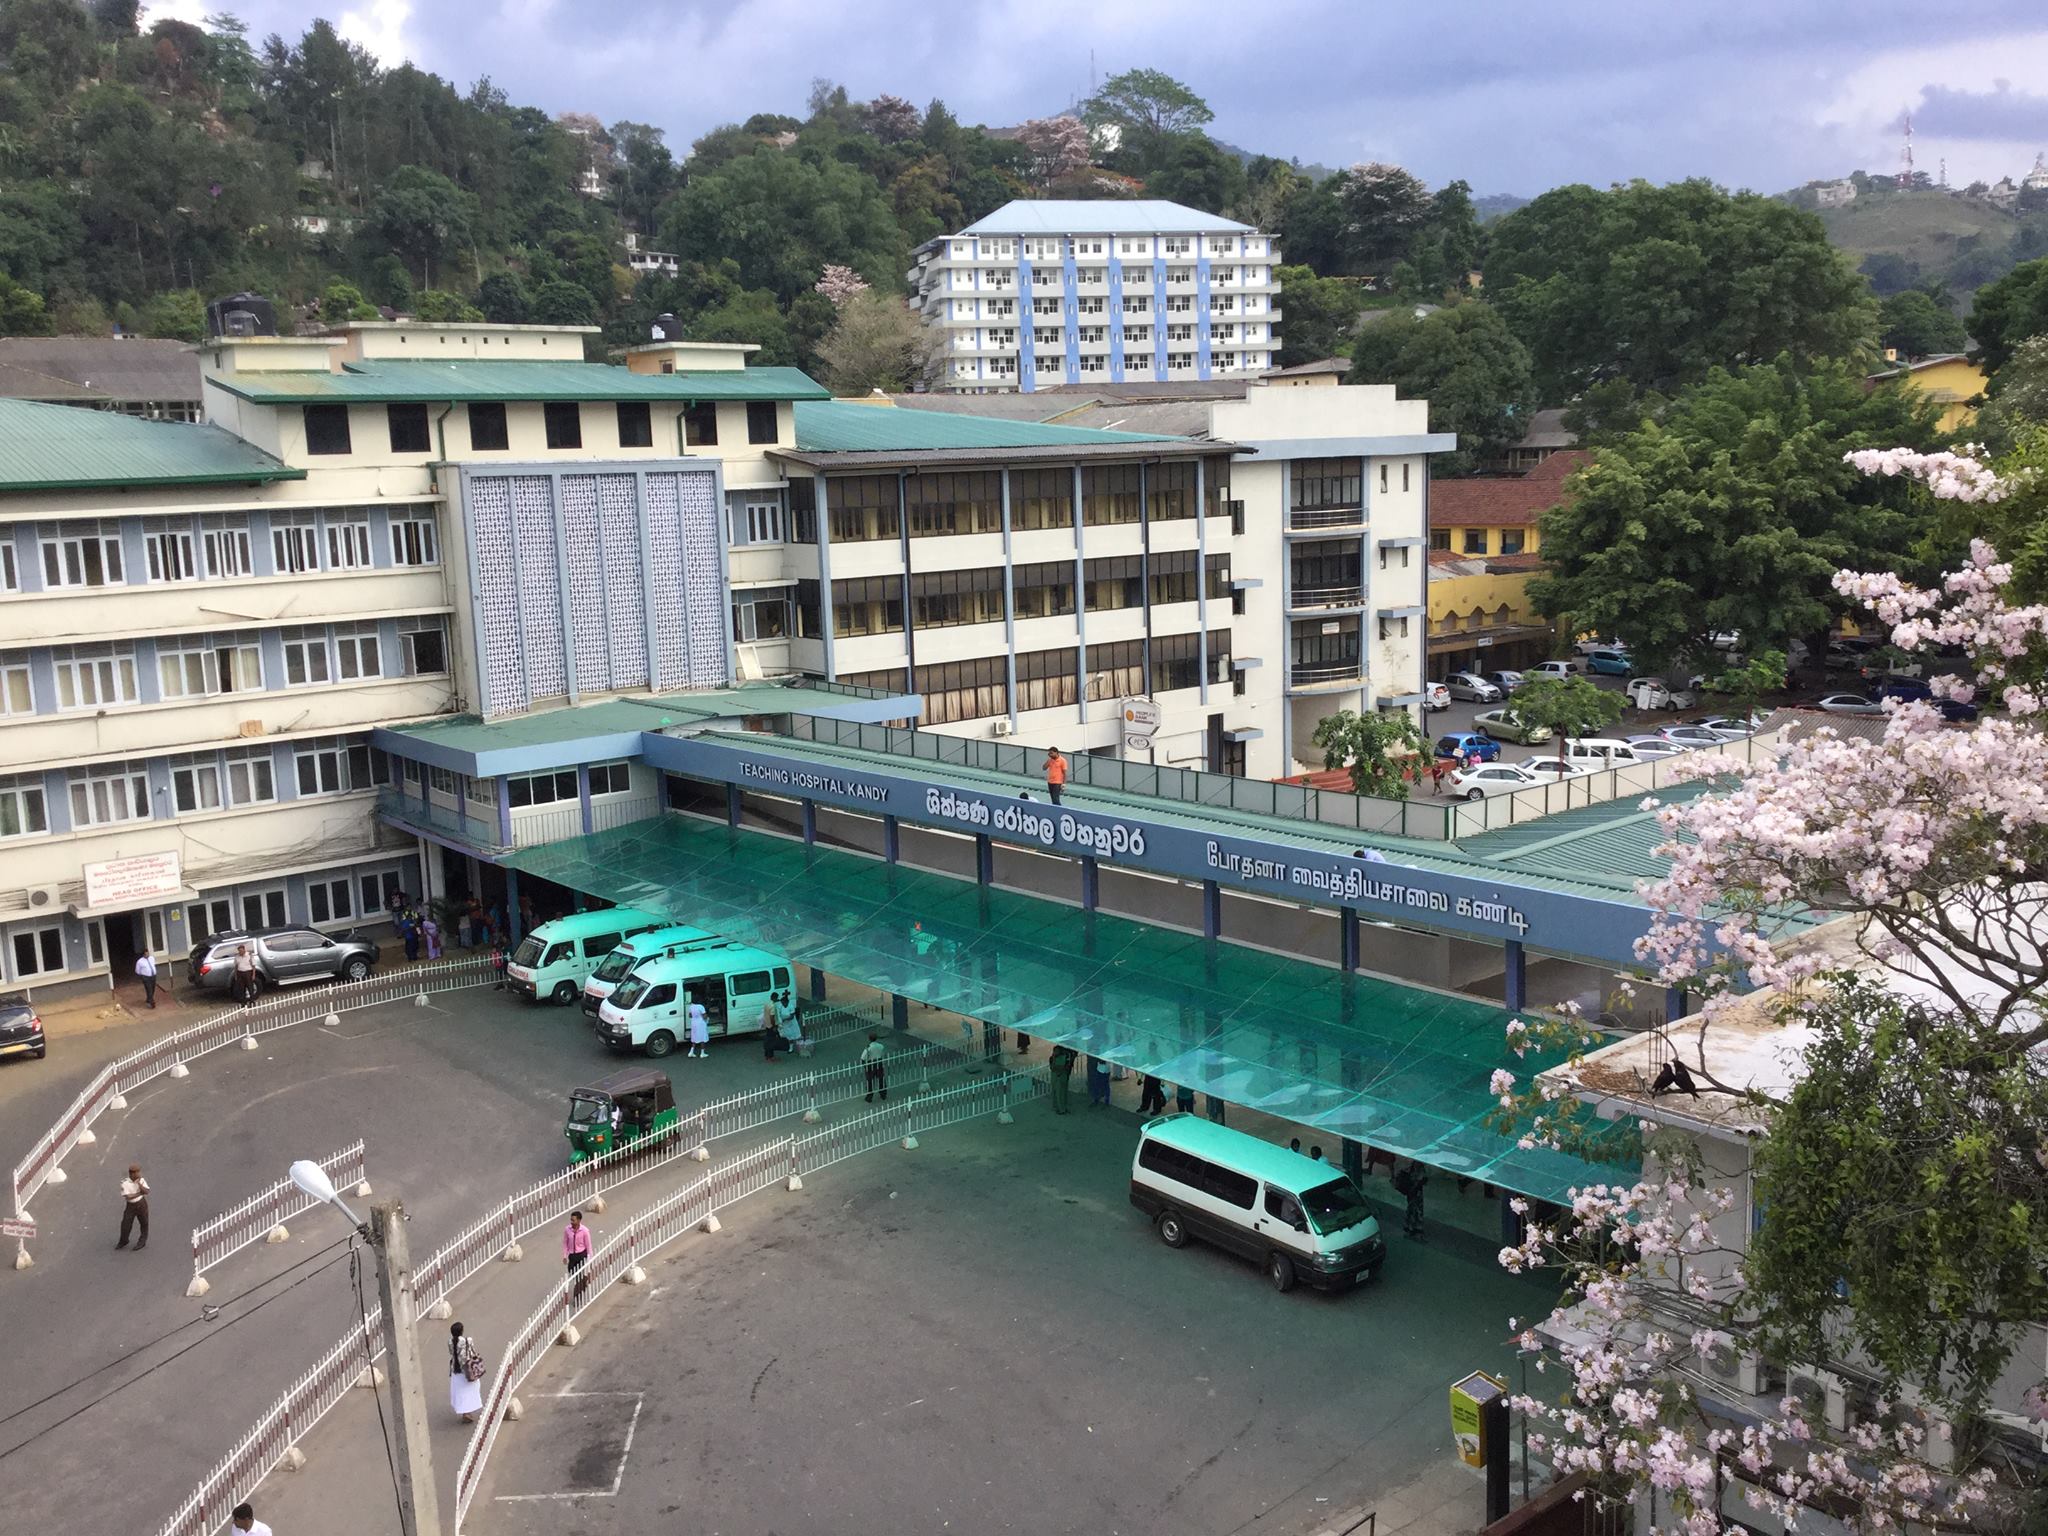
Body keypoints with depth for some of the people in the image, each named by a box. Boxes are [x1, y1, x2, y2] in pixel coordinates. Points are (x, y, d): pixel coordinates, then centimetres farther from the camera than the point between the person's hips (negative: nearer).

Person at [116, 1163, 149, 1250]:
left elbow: (146, 1192, -15)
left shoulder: (141, 1180, -6)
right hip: (130, 1206, -2)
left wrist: (139, 1183, -24)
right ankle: (123, 1241, 30)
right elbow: (128, 1197, -21)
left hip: (141, 1204, 2)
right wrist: (140, 1193, -16)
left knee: (144, 1223, 10)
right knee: (126, 1224, 5)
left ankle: (142, 1241, 28)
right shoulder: (125, 1183, -15)